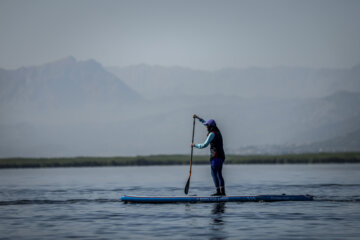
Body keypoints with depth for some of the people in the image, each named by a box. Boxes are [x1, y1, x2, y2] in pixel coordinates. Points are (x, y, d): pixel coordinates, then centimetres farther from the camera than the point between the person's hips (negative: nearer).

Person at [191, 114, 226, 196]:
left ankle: (218, 191, -9)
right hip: (221, 156, 9)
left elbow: (204, 145, -12)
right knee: (219, 174, 11)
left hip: (216, 156, -9)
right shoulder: (217, 131, 15)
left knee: (214, 173, -6)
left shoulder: (212, 134, -12)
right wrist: (198, 118, 32)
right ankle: (223, 191, 8)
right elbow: (206, 123, 30)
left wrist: (195, 145, 1)